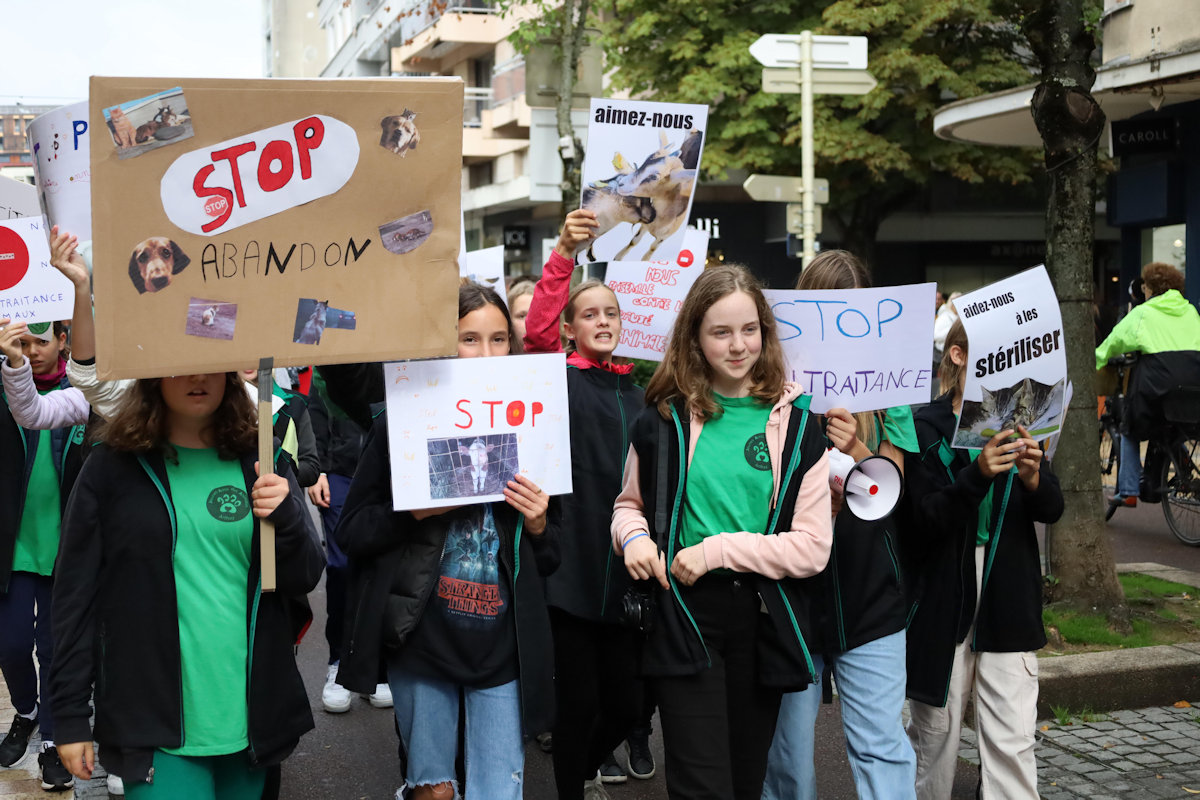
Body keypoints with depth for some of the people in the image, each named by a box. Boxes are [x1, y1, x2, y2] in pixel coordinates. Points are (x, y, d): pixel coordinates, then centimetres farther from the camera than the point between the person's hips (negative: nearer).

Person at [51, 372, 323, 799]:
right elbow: (76, 596, 0)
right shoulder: (112, 467, -2)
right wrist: (70, 714, -1)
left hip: (250, 715, 3)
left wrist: (286, 515, -17)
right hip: (154, 724, -3)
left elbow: (304, 579, 3)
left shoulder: (261, 464, 5)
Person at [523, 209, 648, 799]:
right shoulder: (559, 378, -1)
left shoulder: (635, 390, 13)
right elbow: (537, 331, -22)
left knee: (626, 702, 12)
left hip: (625, 567, 5)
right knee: (578, 700, 0)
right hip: (571, 566, -5)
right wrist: (563, 255, -33)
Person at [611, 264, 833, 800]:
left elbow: (813, 547, -7)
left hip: (763, 622, 1)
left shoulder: (796, 425, -1)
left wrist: (718, 550, -14)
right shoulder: (663, 420, 2)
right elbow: (629, 503, 16)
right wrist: (634, 534, -7)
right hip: (683, 618, -1)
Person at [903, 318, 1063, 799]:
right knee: (935, 729, 8)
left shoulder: (1017, 424, 8)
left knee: (1012, 740, -1)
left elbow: (1052, 511, 2)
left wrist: (1033, 479, -20)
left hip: (1007, 596, 3)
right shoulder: (926, 428, -5)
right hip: (942, 594, -3)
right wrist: (977, 474, -29)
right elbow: (927, 519, -13)